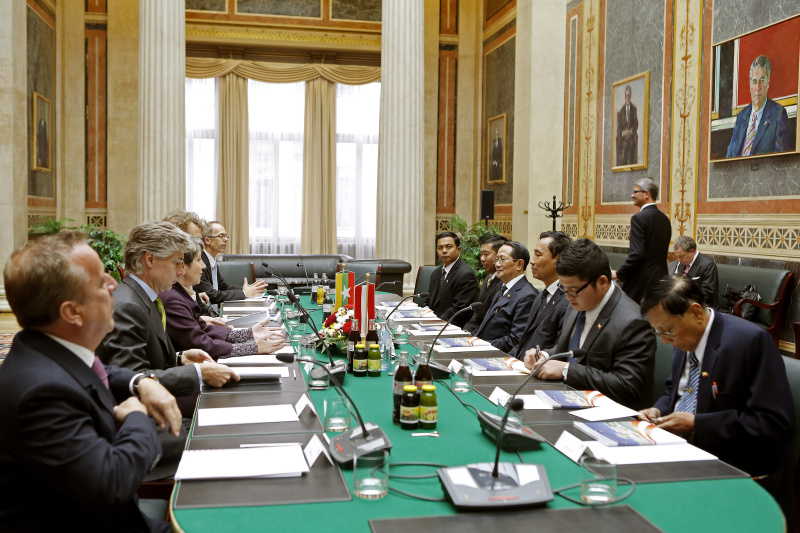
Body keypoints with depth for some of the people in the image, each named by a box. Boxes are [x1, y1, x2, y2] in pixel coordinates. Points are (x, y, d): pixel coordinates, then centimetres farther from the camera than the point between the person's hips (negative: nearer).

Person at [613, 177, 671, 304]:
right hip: (660, 278, 8)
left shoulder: (639, 218, -14)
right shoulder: (665, 219, 11)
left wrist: (618, 274, -10)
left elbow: (637, 254, -21)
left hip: (640, 282, -8)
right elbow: (663, 252, 16)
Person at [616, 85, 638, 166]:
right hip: (624, 138, 0)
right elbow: (619, 126, 5)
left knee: (632, 158, -1)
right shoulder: (621, 110, 4)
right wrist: (623, 132, -14)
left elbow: (636, 124, 3)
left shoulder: (634, 109, 3)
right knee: (623, 159, -13)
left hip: (632, 138, 0)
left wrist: (631, 131, -14)